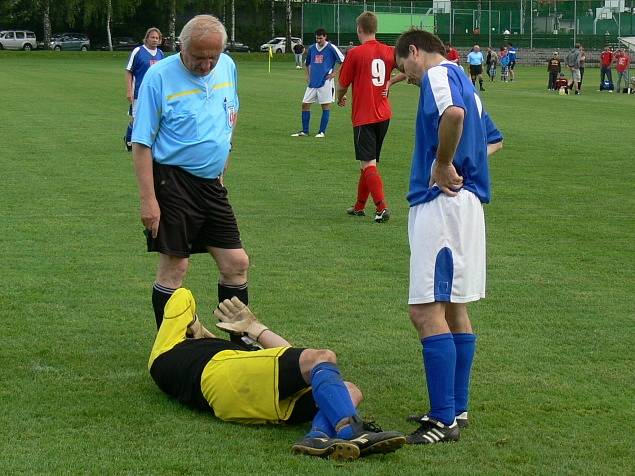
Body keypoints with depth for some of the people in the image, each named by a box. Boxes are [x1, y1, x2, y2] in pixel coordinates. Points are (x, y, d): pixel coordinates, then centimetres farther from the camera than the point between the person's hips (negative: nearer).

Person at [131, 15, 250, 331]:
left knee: (236, 263, 7)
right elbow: (141, 143, -13)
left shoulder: (227, 67, 4)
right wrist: (148, 199, -18)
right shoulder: (159, 76, -13)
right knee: (174, 267, -3)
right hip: (172, 183, -6)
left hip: (211, 183, 6)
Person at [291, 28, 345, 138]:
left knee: (325, 106, -2)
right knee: (305, 104, 4)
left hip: (325, 82, -6)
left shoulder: (331, 48, -7)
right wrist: (308, 75, 17)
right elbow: (307, 63, 27)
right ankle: (304, 131, 13)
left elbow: (342, 60, -7)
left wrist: (334, 73, -9)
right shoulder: (312, 48, 10)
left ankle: (322, 132, 4)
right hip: (312, 82, 6)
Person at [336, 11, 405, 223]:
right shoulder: (389, 52, 3)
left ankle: (382, 207, -17)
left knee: (368, 164, -5)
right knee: (369, 161, 17)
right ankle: (359, 206, 26)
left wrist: (340, 99, 20)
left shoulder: (355, 53, -10)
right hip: (384, 115, 6)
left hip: (363, 116, -6)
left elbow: (342, 85, -2)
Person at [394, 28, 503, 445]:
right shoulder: (464, 82, 22)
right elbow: (494, 140, 33)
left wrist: (442, 165, -19)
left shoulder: (439, 74, -8)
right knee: (454, 309, 15)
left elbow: (453, 113, -32)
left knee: (427, 312, -11)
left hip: (441, 203, -11)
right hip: (467, 203, 11)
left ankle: (444, 420, -12)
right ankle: (457, 409, 22)